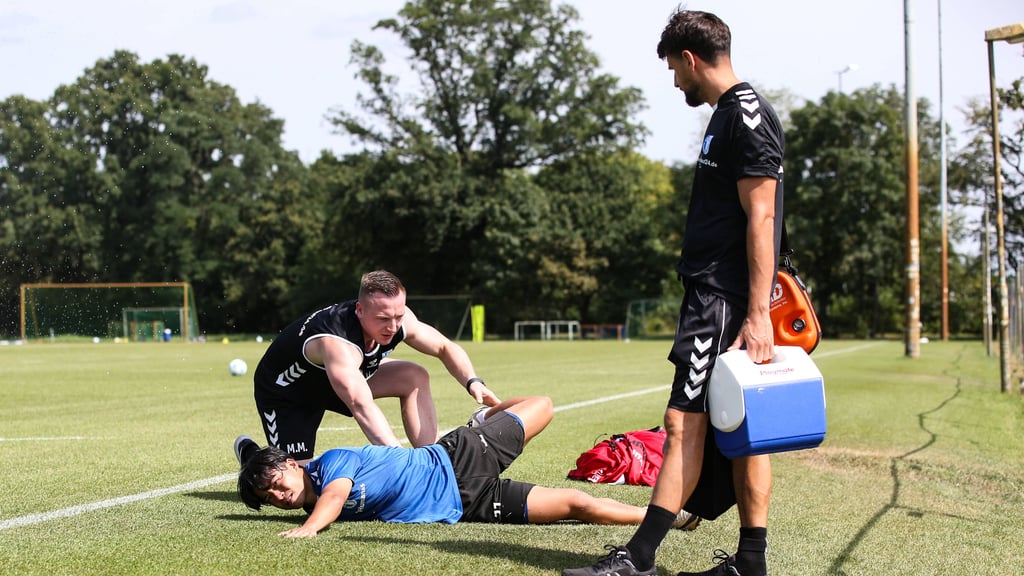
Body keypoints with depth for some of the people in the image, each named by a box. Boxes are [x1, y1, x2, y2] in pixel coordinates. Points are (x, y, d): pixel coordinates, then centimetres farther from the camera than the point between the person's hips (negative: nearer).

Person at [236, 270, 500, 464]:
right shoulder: (337, 343, -44)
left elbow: (446, 348, -4)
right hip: (284, 391, -7)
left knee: (415, 377, -10)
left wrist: (473, 382, -23)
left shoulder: (399, 318, -21)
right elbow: (361, 407, -57)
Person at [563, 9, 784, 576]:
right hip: (715, 296, 10)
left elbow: (760, 219, -18)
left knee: (684, 421, -10)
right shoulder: (730, 115, 19)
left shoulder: (746, 115, -12)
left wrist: (758, 313, -22)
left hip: (724, 299, -10)